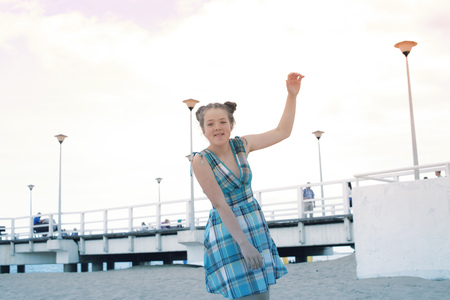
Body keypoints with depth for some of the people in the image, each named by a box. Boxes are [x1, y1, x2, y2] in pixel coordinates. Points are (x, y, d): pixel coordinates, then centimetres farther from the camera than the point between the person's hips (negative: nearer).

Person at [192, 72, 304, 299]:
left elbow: (282, 132, 6)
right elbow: (219, 204, -19)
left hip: (255, 228, 6)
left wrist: (292, 95, -3)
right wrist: (243, 243, -22)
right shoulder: (201, 161, -15)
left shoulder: (241, 144, 0)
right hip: (226, 234, -6)